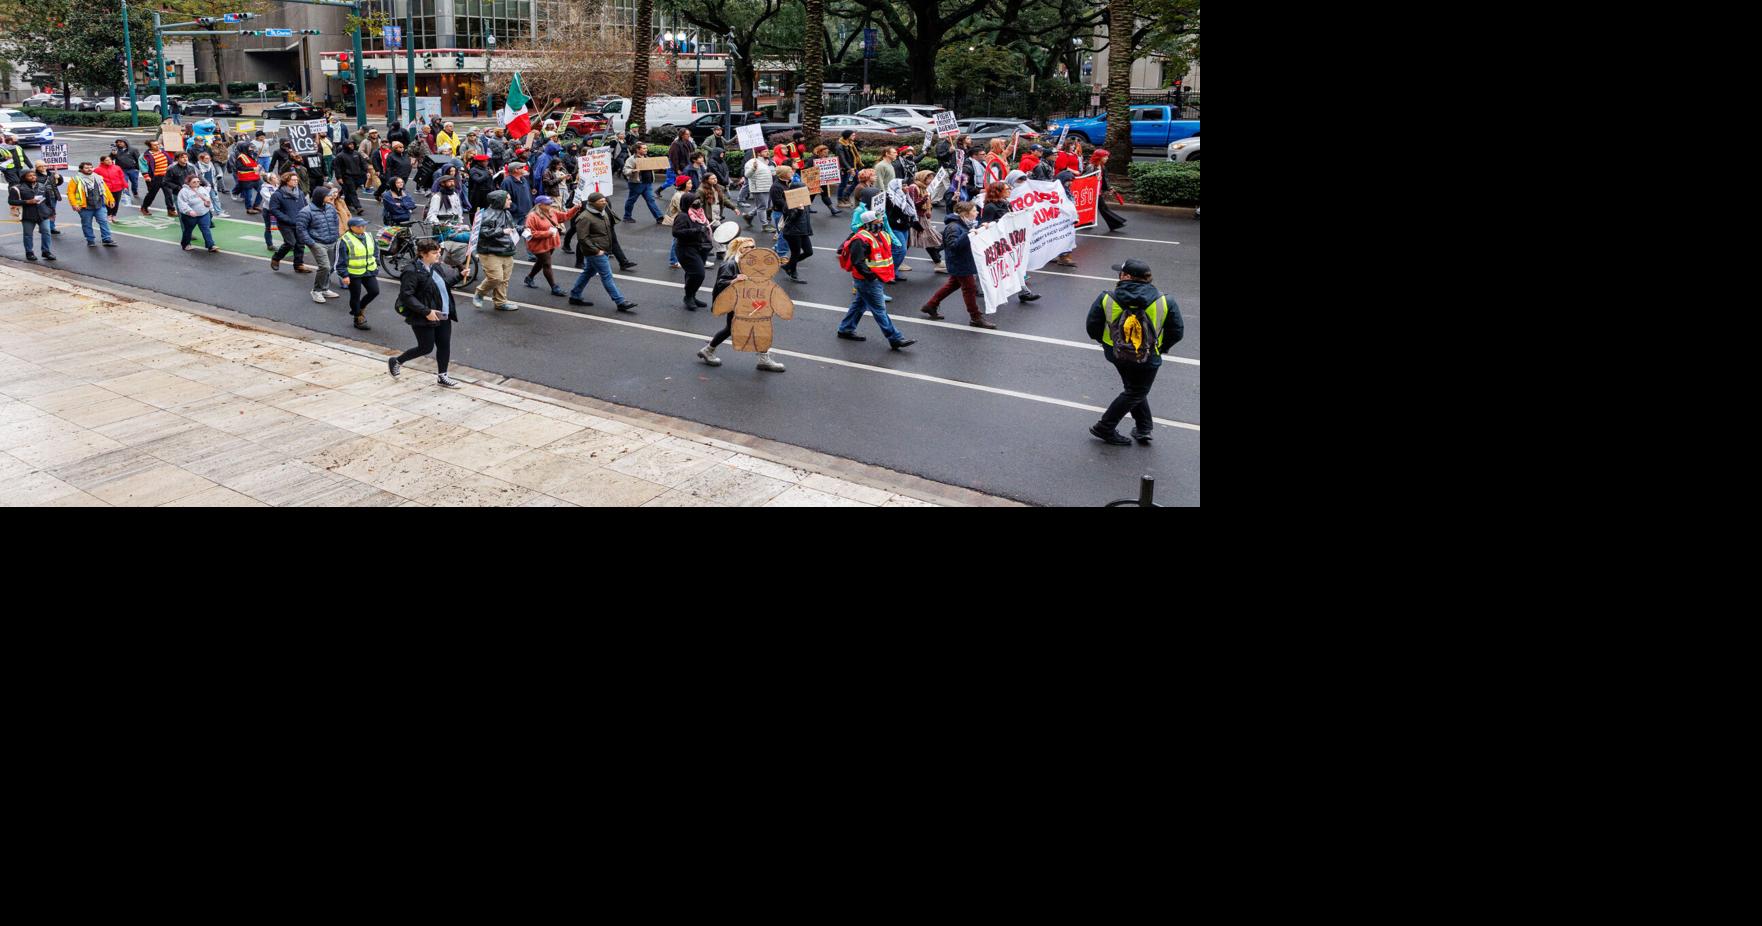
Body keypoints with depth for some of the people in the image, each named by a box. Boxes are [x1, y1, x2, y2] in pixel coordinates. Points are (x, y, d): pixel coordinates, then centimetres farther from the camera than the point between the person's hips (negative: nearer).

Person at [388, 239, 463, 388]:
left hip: (443, 315, 7)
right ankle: (396, 362, 25)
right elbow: (406, 296, -22)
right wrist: (426, 311, -25)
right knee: (426, 347, 3)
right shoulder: (413, 272, -20)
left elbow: (449, 277, 24)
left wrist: (460, 274, 3)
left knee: (444, 346, 10)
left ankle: (442, 376, 26)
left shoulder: (438, 266, 4)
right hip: (423, 319, -7)